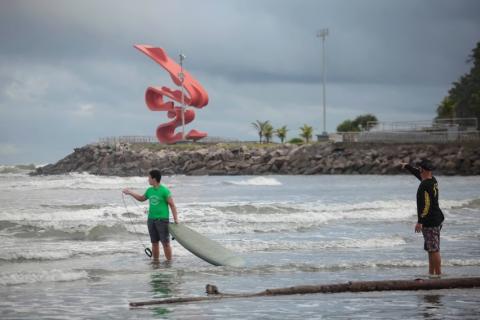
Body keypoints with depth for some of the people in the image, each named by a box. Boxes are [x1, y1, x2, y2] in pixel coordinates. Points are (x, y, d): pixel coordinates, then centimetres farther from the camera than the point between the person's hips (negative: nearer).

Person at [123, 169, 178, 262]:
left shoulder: (164, 191, -10)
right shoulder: (149, 190, 10)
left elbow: (172, 205, -9)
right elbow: (141, 198, 30)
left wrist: (175, 219, -14)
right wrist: (130, 193, 25)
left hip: (162, 219, -6)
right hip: (151, 219, 6)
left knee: (165, 243, -7)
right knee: (154, 243, 10)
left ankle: (169, 261, -1)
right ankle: (155, 261, 18)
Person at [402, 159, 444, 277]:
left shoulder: (425, 186, -19)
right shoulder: (433, 181, 9)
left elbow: (426, 205, -24)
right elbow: (419, 174, 30)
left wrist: (420, 222, -21)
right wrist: (407, 167, 44)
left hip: (430, 222, -10)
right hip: (437, 219, 10)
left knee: (434, 249, -8)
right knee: (431, 249, 16)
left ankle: (438, 274, -7)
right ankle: (431, 273, 22)